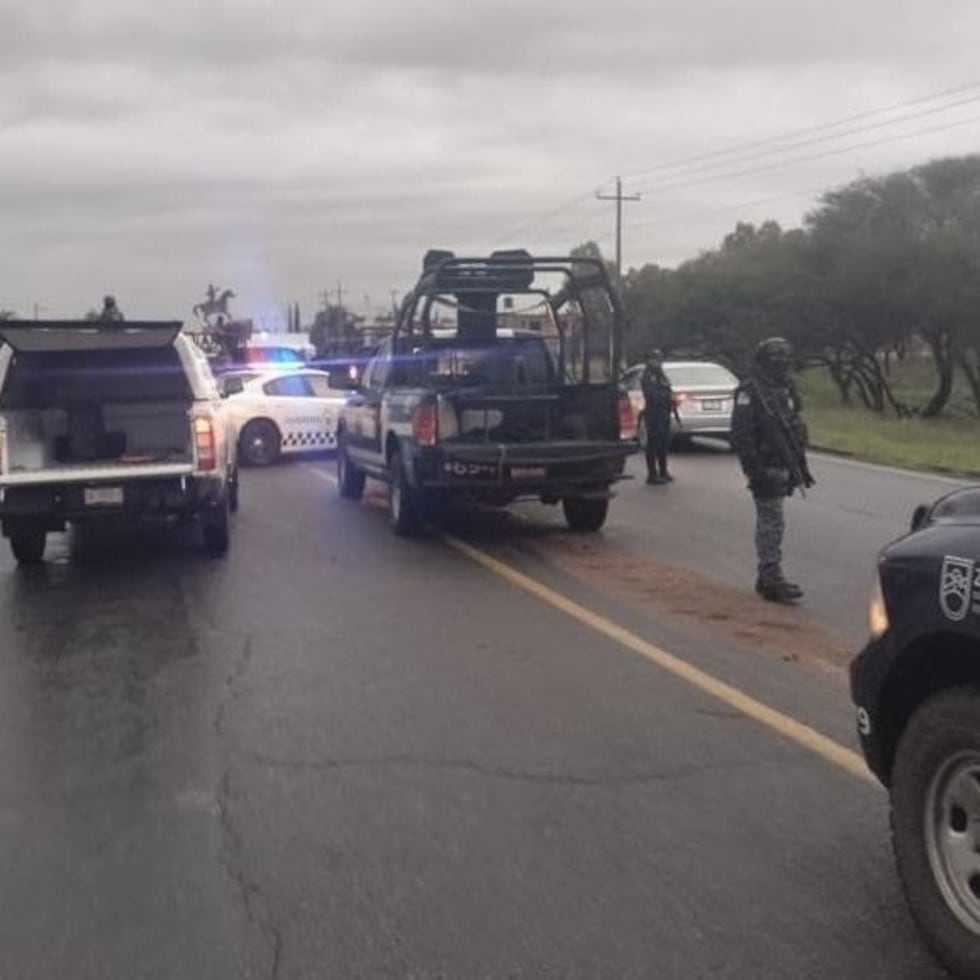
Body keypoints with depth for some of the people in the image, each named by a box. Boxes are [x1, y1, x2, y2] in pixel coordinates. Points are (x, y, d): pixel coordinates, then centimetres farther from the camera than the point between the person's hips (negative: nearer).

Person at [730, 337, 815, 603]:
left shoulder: (785, 390, 15)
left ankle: (768, 578, 22)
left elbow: (795, 430, 22)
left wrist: (801, 466, 20)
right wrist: (754, 470, -21)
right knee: (772, 523, -8)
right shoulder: (751, 392, -13)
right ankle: (771, 580, -4)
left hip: (783, 468, 9)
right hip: (767, 470, -9)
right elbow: (741, 435, -18)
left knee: (770, 523, 14)